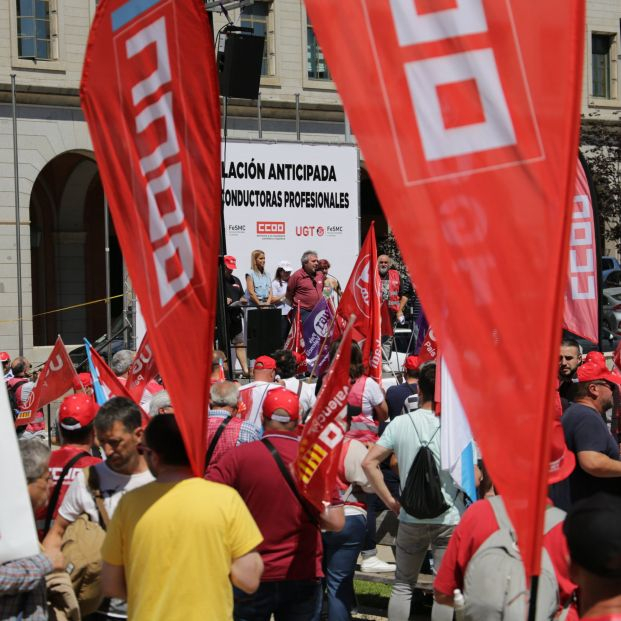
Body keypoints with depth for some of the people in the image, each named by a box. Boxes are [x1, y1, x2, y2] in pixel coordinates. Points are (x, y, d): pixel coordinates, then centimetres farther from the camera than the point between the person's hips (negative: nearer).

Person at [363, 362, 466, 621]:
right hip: (450, 519, -2)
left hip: (411, 516, 2)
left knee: (403, 584, 16)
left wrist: (390, 501, 1)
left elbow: (369, 463, -6)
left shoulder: (400, 423, -3)